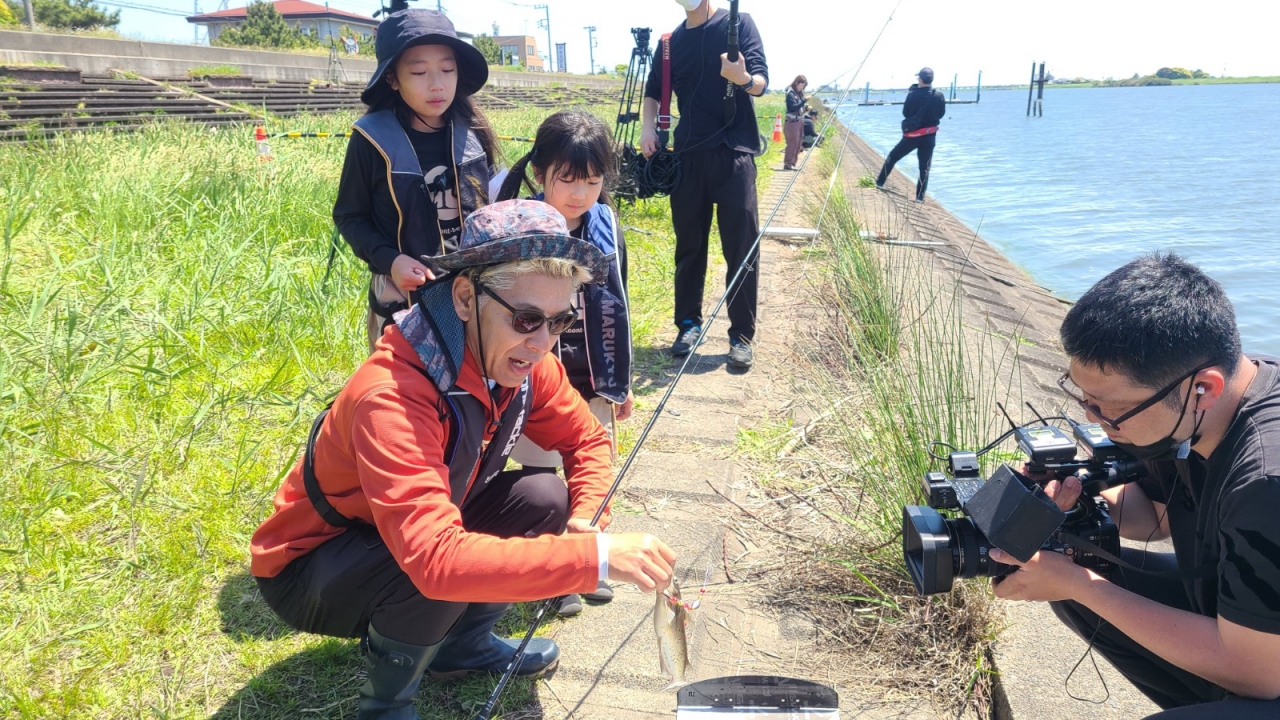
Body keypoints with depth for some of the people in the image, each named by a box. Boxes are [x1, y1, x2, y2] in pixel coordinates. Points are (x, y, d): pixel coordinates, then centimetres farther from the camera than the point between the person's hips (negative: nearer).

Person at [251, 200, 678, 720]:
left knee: (545, 500, -10)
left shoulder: (522, 361, -16)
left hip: (421, 537, 7)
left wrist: (586, 522, -20)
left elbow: (587, 440, -1)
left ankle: (462, 643, 10)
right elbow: (436, 559, -47)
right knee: (443, 572, -34)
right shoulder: (391, 398, -38)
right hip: (307, 569, -6)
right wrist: (595, 557, -47)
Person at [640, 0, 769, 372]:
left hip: (734, 154, -4)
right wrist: (648, 127, 0)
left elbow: (762, 82, -8)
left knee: (741, 250, -3)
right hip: (688, 156, 4)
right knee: (689, 246, 9)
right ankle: (689, 323, 20)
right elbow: (653, 91, 20)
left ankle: (741, 335, 5)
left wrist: (743, 78, -32)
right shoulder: (671, 42, 12)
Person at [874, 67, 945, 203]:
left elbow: (905, 113, 1)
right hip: (929, 136, 1)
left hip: (912, 135, -1)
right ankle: (920, 196, 5)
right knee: (924, 167, 6)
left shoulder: (913, 95, -12)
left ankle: (880, 182, 27)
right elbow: (941, 114, 7)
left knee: (893, 157, 18)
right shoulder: (939, 96, -6)